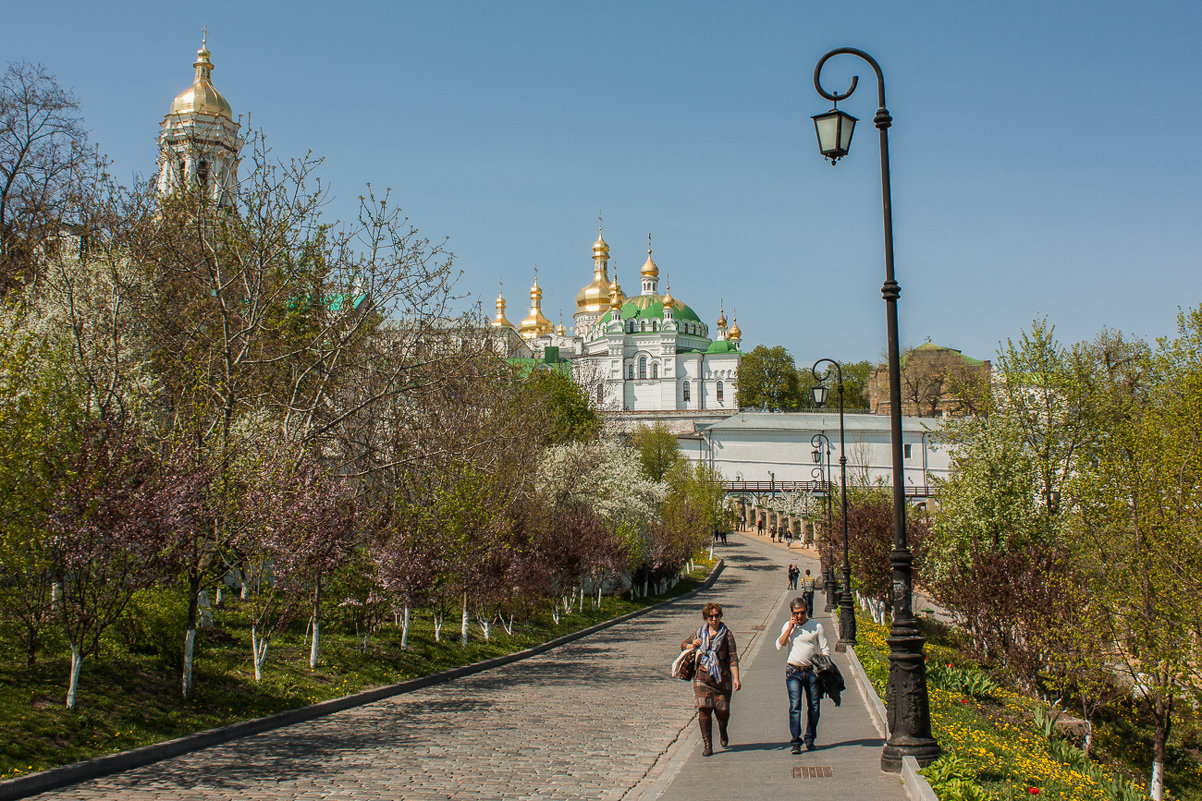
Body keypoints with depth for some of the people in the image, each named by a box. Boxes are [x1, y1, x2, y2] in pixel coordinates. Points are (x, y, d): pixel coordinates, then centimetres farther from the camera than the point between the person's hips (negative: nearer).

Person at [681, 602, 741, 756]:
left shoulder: (727, 634, 3)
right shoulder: (700, 632, 11)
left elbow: (733, 658, 0)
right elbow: (683, 645, 23)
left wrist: (736, 679, -9)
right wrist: (692, 645, 0)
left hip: (722, 677, -1)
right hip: (702, 676, 2)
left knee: (723, 710, -1)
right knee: (704, 709, -9)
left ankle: (723, 731, 34)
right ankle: (707, 744, 0)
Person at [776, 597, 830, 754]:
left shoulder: (816, 626, 2)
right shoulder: (787, 626, 6)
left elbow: (825, 650, 7)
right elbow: (779, 645, -5)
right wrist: (790, 629, -11)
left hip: (812, 671, 1)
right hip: (793, 671, -1)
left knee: (814, 706, 6)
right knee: (795, 706, -10)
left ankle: (809, 738, 22)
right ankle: (795, 742, -10)